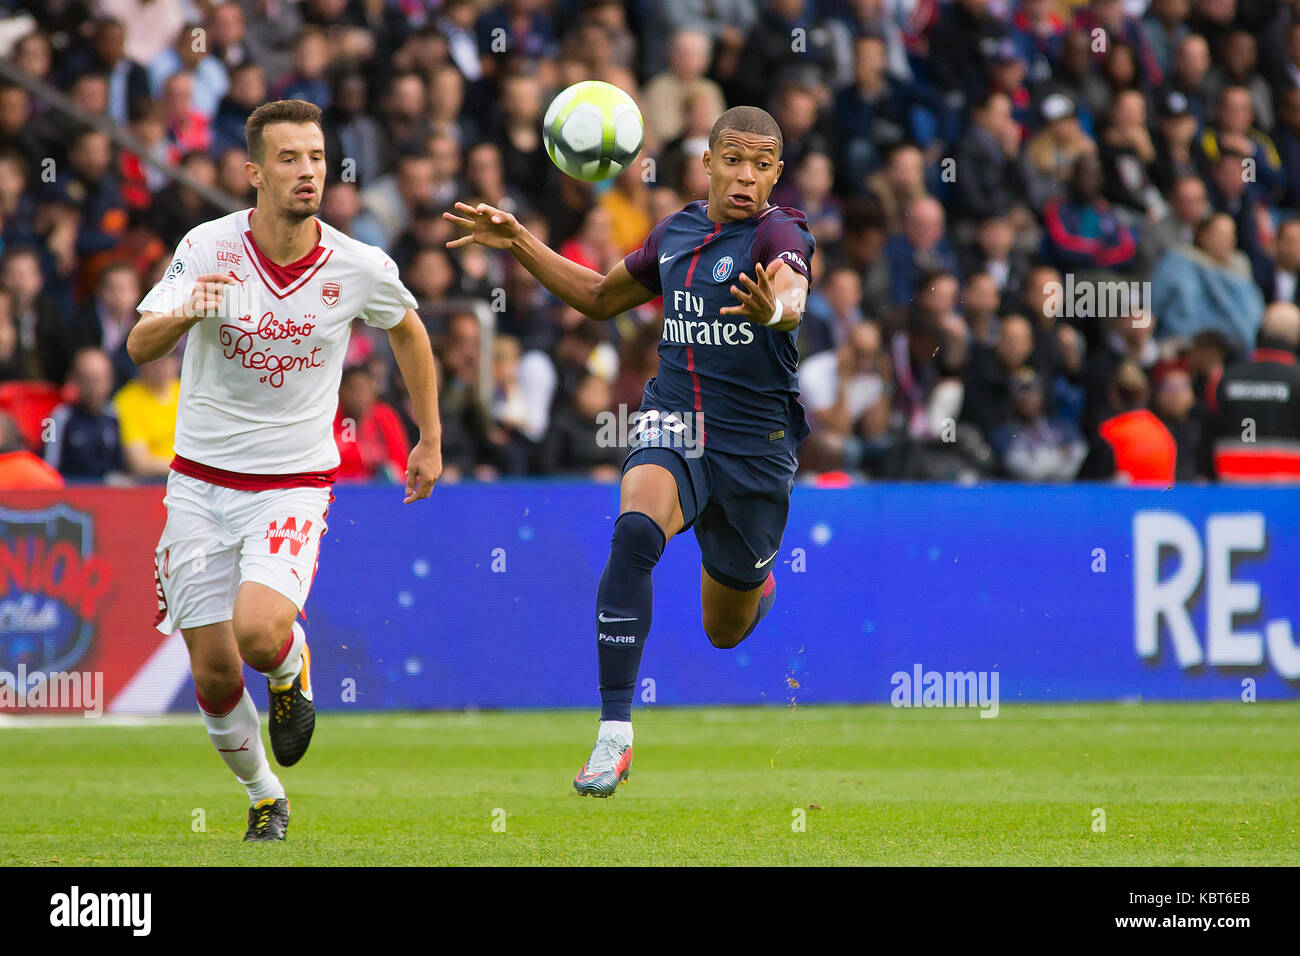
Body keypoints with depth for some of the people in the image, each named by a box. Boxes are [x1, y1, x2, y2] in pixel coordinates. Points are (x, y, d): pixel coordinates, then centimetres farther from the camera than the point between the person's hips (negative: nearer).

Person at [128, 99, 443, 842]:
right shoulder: (208, 248, -10)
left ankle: (291, 668, 11)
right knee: (214, 674, 1)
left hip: (294, 485, -1)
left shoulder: (361, 269, -7)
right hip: (201, 483, 1)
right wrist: (183, 314, -39)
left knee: (259, 632, -26)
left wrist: (431, 440, 17)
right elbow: (140, 344, -17)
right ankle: (265, 798, 27)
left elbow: (409, 330, 14)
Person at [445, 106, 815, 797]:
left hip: (756, 447, -3)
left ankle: (758, 581, 53)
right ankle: (614, 734, -32)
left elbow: (793, 298, -35)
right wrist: (517, 242, 14)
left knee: (725, 630, 11)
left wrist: (776, 309, -60)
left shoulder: (778, 234, -11)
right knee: (634, 533, -31)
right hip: (671, 427, 3)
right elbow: (600, 298, 23)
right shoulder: (675, 233, 7)